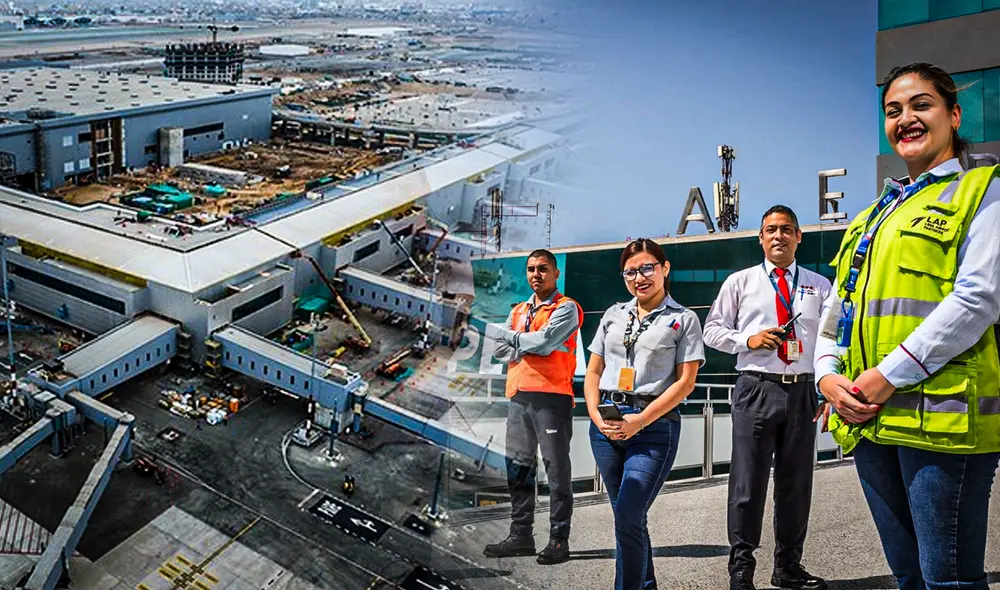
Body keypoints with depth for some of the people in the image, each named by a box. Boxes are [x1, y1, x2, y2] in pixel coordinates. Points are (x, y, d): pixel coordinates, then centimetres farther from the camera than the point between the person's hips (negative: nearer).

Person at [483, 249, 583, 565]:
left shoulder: (566, 308, 0)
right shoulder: (518, 310, 20)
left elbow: (545, 340, -15)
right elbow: (500, 350, 12)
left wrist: (512, 336, -2)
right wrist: (533, 346, -4)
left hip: (552, 396, -7)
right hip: (519, 396, 7)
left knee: (557, 469, -2)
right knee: (518, 468, 9)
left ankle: (559, 539, 4)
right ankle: (520, 534, 18)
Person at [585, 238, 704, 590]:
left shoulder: (683, 320, 3)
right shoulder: (613, 315, 15)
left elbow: (685, 382, -4)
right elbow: (593, 372, 14)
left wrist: (640, 421, -13)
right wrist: (597, 417, -3)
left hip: (655, 425, -4)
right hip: (605, 425, 5)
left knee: (627, 517, -13)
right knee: (626, 515, 11)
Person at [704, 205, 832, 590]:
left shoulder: (819, 286, 12)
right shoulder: (739, 282, 7)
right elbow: (712, 330, 8)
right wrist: (747, 339, -10)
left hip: (802, 390, 3)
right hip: (756, 389, -2)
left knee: (796, 484, 11)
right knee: (748, 483, -2)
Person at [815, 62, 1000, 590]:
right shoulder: (874, 215, 22)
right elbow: (838, 309, 21)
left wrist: (890, 374, -16)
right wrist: (827, 374, 1)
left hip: (940, 413, -6)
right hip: (868, 419, 7)